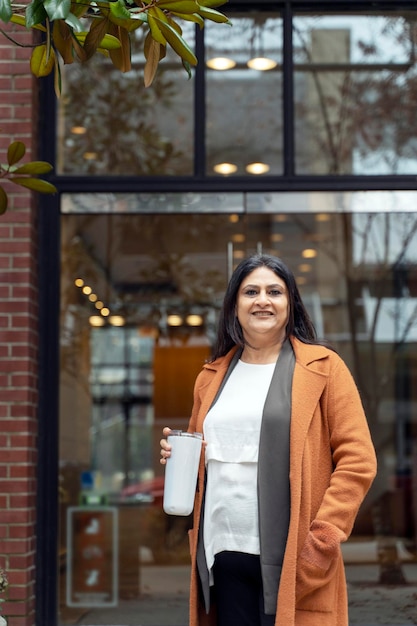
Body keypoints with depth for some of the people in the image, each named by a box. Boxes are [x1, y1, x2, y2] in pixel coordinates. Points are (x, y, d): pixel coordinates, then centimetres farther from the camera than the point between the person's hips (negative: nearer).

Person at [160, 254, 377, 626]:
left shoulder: (322, 367, 1)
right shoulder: (213, 376, 15)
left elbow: (357, 461, -4)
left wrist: (322, 540, -13)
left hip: (290, 559, -4)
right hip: (223, 555, 4)